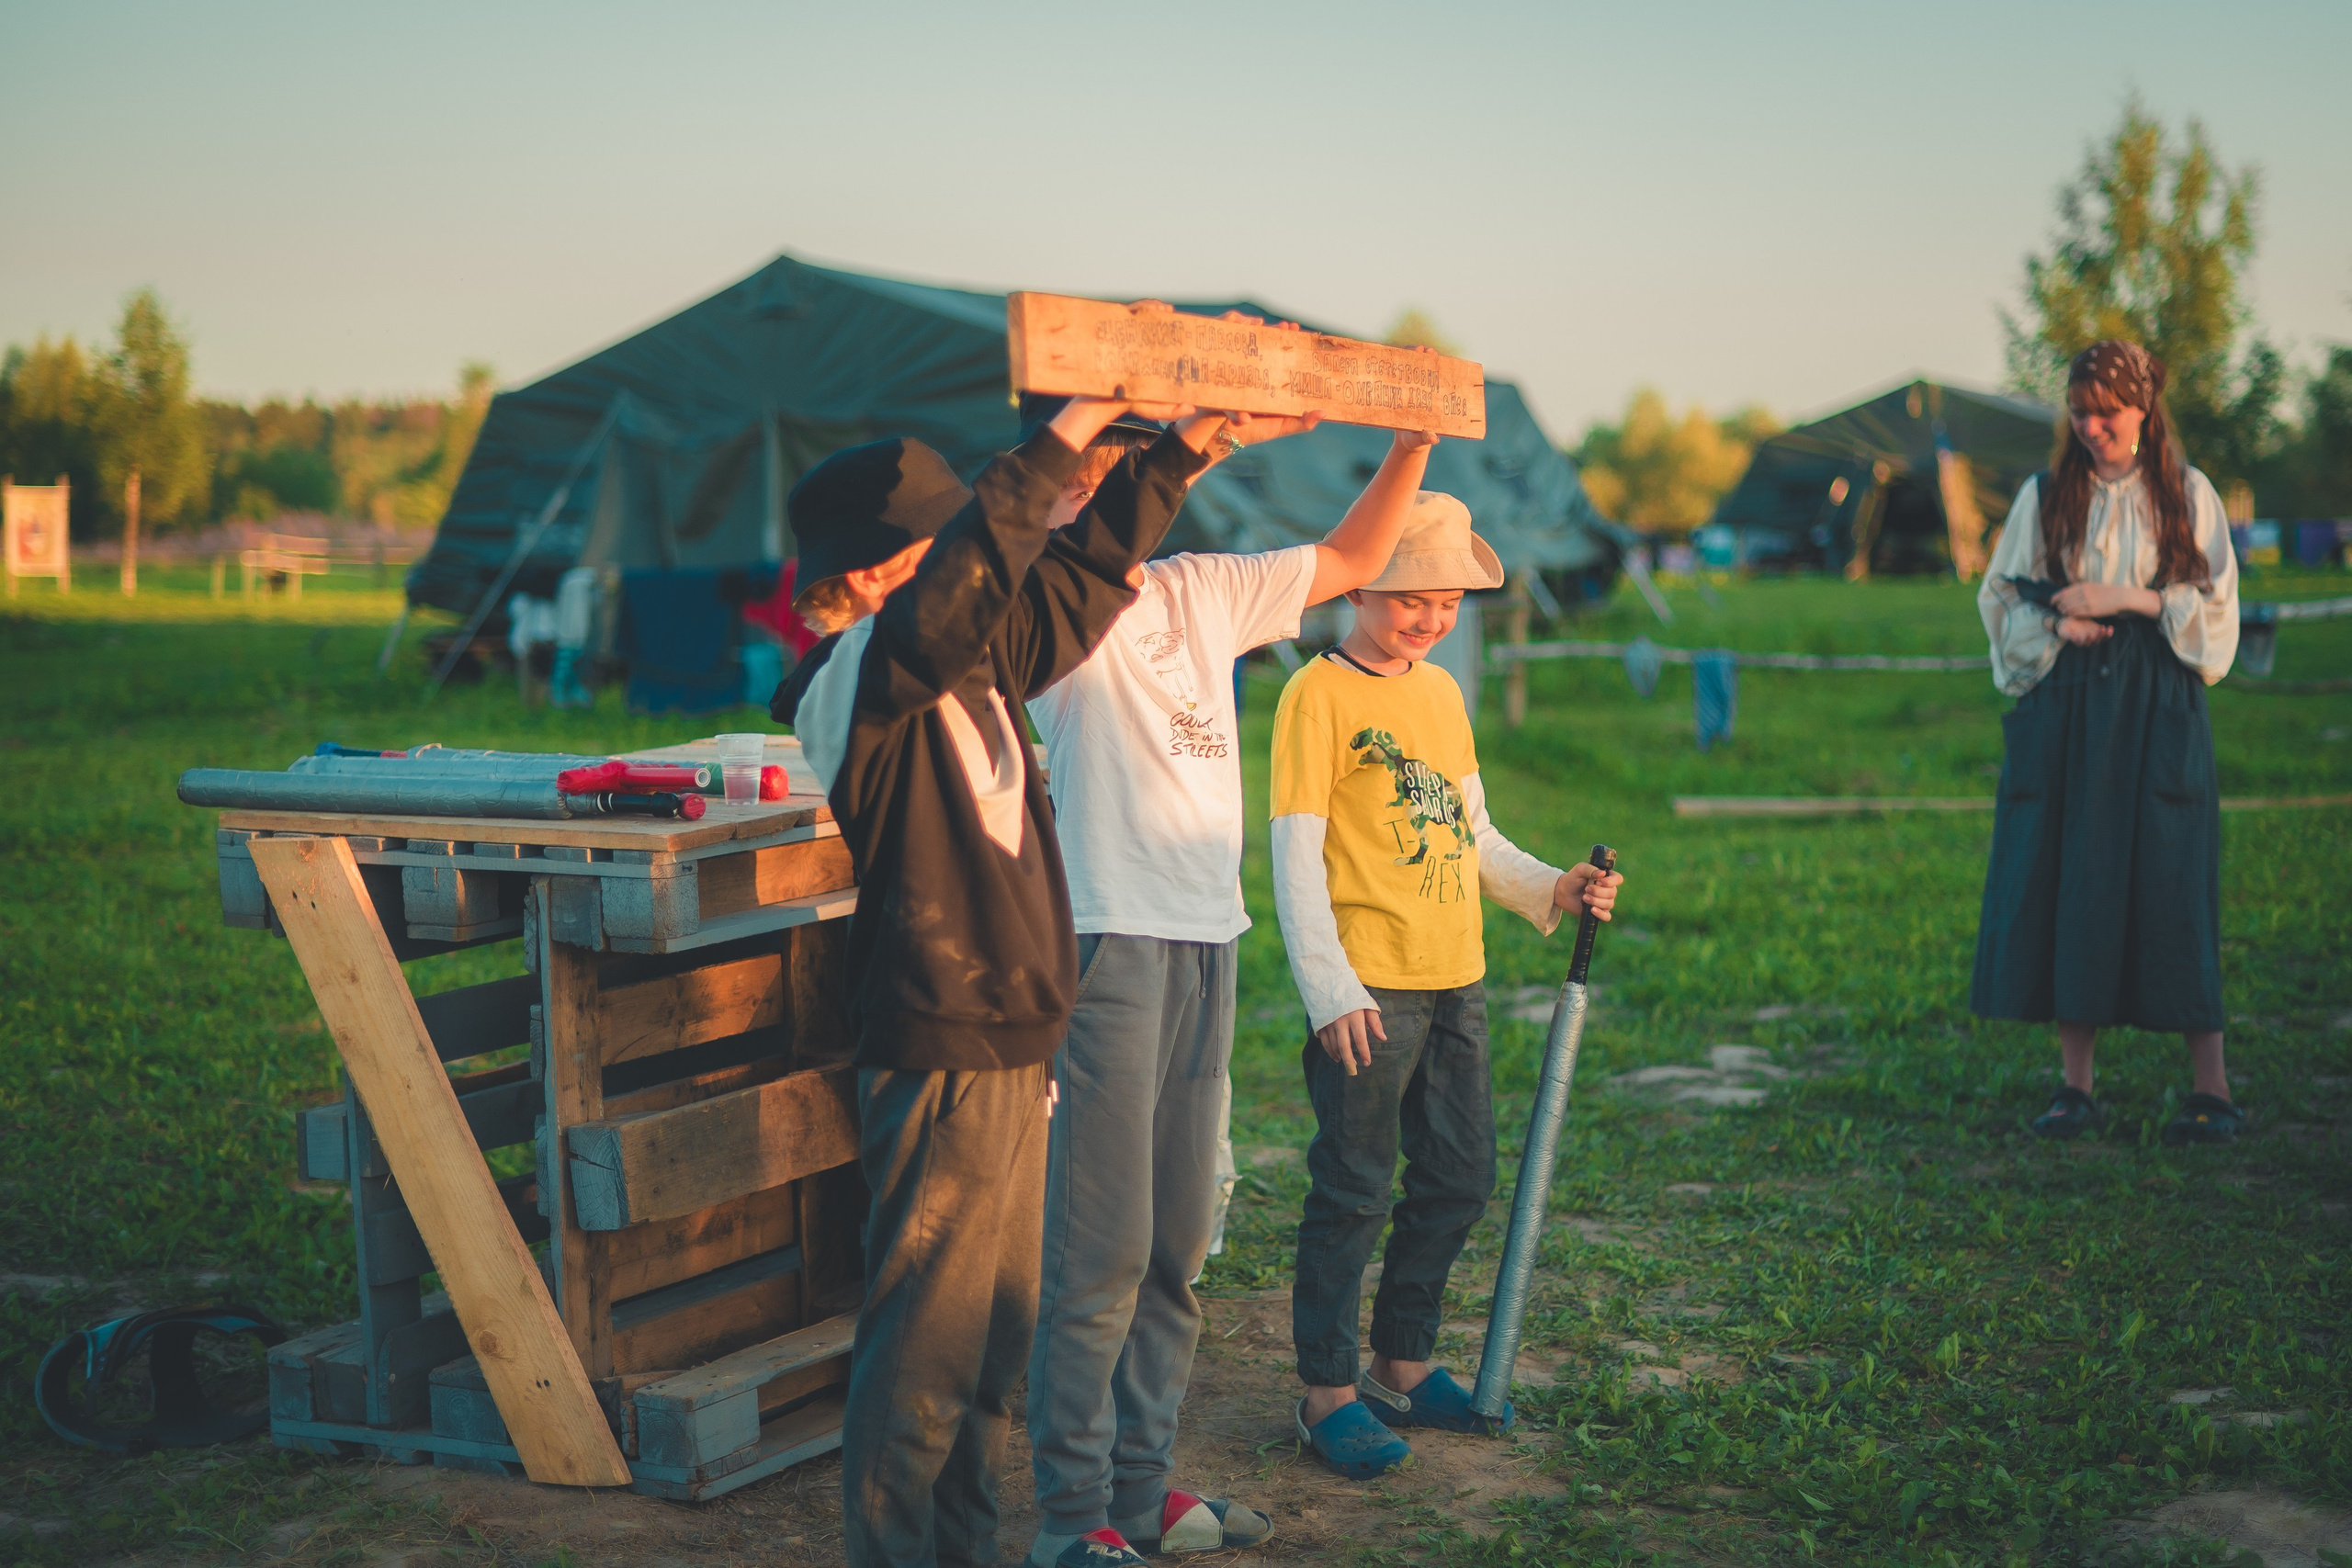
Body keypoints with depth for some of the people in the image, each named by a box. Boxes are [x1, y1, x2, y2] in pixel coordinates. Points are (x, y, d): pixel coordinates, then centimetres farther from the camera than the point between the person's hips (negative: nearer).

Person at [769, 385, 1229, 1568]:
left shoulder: (972, 657, 11)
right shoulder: (853, 679, -14)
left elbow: (1079, 574, 23)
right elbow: (959, 582, -32)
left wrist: (1178, 449, 18)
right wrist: (1072, 429, -32)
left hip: (1011, 1045, 9)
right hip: (940, 1059, -9)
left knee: (994, 1338, 18)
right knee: (922, 1353, -2)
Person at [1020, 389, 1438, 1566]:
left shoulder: (1199, 589, 17)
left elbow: (1348, 560, 25)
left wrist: (1414, 439, 15)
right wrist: (1216, 438, -27)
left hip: (1205, 939, 7)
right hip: (1108, 939, -7)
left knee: (1176, 1246, 11)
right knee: (1100, 1249, -7)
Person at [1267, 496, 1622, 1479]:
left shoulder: (1441, 692, 14)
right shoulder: (1319, 694, -8)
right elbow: (1296, 856, -12)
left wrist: (1552, 890, 4)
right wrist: (1331, 991, -18)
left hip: (1455, 981, 8)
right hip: (1369, 988, -7)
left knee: (1460, 1180, 14)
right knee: (1354, 1194, -2)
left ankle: (1402, 1364, 28)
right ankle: (1327, 1391, 9)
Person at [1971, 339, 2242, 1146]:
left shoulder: (2188, 496, 4)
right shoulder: (2044, 497, 7)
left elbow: (2216, 605, 1)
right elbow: (2004, 598, 9)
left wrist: (2126, 600, -11)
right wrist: (2059, 625, -10)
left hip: (2156, 713, -2)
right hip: (2064, 708, 2)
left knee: (2169, 887, -5)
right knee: (2065, 881, -1)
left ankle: (2210, 1086, 0)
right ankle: (2076, 1084, 6)